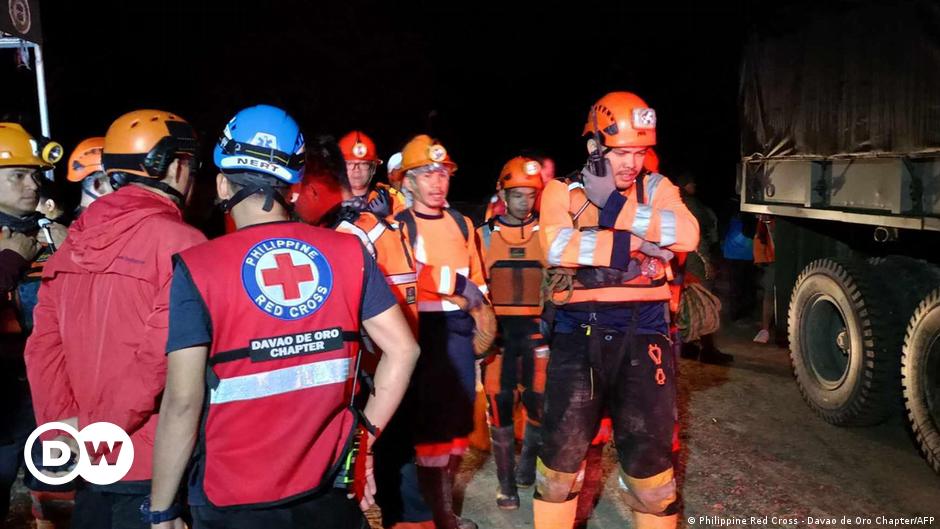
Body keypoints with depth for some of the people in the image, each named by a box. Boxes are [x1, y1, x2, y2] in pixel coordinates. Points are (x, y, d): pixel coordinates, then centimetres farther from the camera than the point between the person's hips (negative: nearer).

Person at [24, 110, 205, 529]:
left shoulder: (76, 240, 6)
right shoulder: (180, 242, -15)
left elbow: (44, 344, 2)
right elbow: (161, 357, -22)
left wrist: (63, 423, -1)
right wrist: (94, 428, -13)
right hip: (150, 464, -6)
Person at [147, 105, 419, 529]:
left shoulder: (198, 269, -12)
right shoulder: (347, 252, -3)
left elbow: (183, 401, -15)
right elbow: (402, 349, -4)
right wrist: (366, 435, 5)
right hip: (329, 493, 3)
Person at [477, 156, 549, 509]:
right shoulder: (485, 235, 5)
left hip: (537, 327, 0)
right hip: (499, 328, 0)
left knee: (538, 400, -1)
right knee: (499, 403, 1)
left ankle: (529, 458, 29)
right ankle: (507, 483, 14)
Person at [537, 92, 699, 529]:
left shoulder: (655, 188, 7)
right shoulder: (562, 192, 3)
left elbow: (687, 235, -13)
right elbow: (556, 246, -18)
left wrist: (621, 212, -18)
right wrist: (631, 244, -18)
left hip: (642, 334, 1)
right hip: (578, 334, 0)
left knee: (649, 455, 8)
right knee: (562, 451, 9)